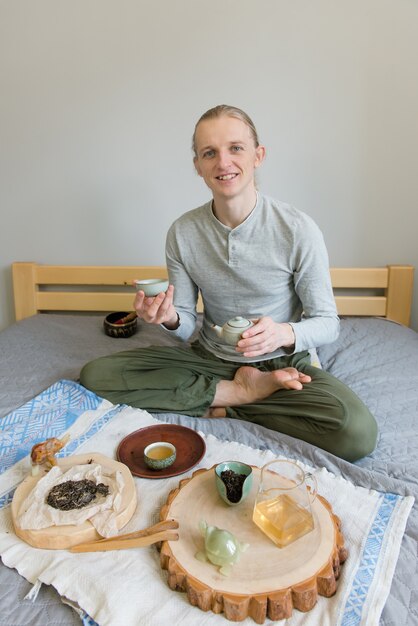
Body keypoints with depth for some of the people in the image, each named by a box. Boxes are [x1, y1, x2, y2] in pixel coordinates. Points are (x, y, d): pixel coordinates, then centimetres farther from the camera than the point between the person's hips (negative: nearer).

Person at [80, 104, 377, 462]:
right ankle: (242, 391, -11)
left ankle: (220, 405, -9)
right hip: (210, 356, 3)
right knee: (95, 374, -12)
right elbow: (187, 326, 0)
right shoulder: (183, 233, -7)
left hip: (280, 361, -2)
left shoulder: (298, 230, -16)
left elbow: (327, 323, -9)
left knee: (358, 433, -30)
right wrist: (170, 319, -24)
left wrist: (285, 334, -31)